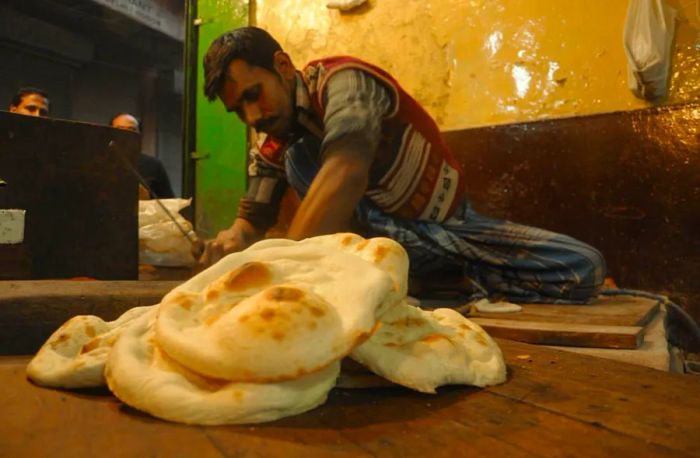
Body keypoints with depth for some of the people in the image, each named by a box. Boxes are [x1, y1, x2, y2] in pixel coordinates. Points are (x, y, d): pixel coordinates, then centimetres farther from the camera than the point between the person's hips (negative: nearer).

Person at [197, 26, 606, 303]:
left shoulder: (342, 79, -23)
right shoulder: (273, 152, -2)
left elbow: (346, 171, -43)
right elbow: (253, 220, -10)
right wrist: (233, 240, -35)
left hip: (450, 225, -2)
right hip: (383, 235, 3)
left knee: (585, 270, -20)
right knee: (299, 160, -22)